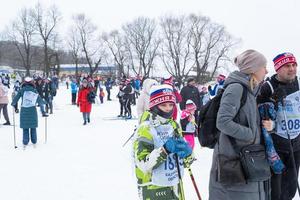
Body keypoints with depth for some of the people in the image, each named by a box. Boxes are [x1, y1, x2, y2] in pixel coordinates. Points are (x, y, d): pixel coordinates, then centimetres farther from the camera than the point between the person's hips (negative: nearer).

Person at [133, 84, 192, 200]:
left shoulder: (174, 125, 4)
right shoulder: (146, 129, -17)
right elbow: (144, 164, -23)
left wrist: (186, 151, -11)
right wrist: (165, 150, -33)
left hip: (175, 185, 7)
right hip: (153, 189, -6)